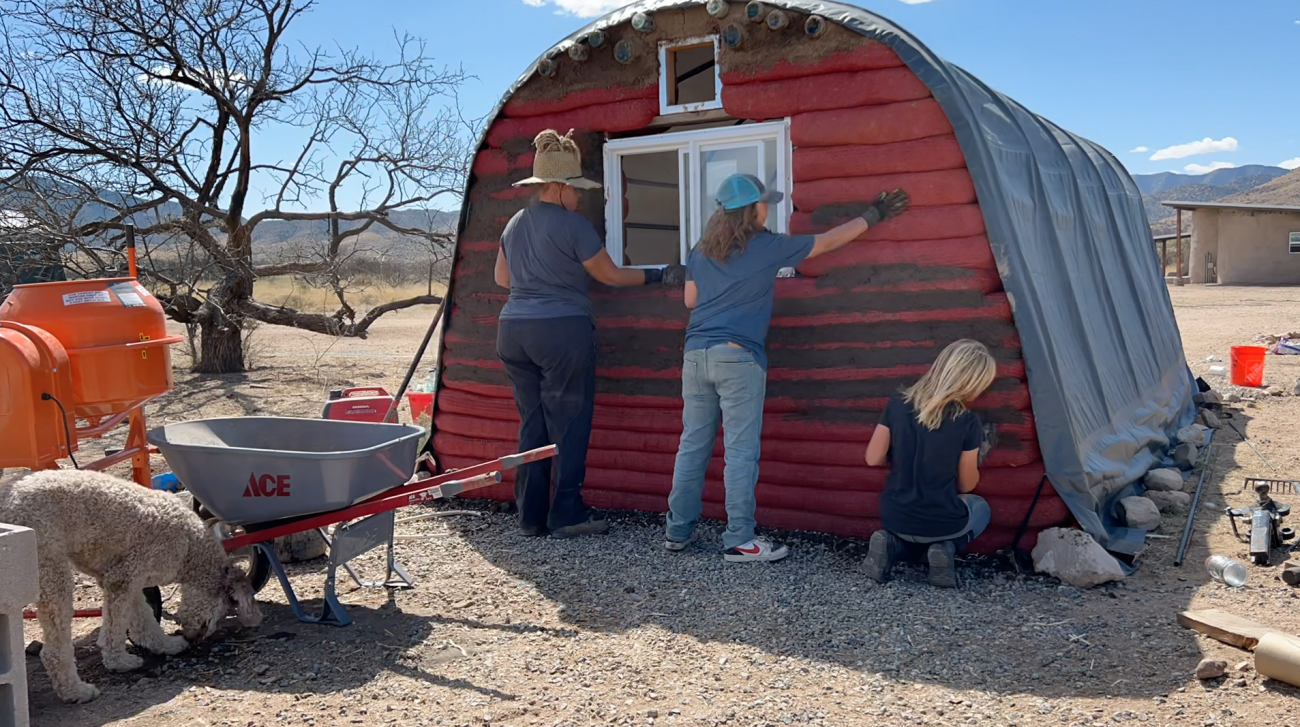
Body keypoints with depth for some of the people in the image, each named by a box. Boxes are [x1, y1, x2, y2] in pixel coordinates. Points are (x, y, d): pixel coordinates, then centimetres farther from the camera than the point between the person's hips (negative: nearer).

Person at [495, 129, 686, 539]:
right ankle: (566, 516, 2)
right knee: (568, 425, 0)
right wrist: (660, 276, 7)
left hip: (513, 331, 7)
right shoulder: (573, 225, -8)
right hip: (562, 331, -7)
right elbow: (611, 276, -3)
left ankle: (530, 517, 13)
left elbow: (502, 278, 24)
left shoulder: (514, 225, 14)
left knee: (531, 425, 10)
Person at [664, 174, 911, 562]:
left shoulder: (701, 251, 12)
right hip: (738, 358, -6)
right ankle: (739, 540, -2)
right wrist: (872, 216, 16)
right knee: (741, 451, -3)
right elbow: (827, 242, 5)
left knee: (692, 446, 10)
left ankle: (677, 530, 15)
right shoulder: (766, 247, -3)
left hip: (696, 355, 6)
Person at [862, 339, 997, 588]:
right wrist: (975, 462, 18)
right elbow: (966, 485, -4)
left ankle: (893, 544, 4)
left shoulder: (897, 405, -9)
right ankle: (946, 548, 2)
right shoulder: (967, 422, -17)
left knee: (914, 535, 39)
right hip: (940, 522, -3)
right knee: (980, 506, 31)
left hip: (894, 518, 3)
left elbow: (873, 459, -2)